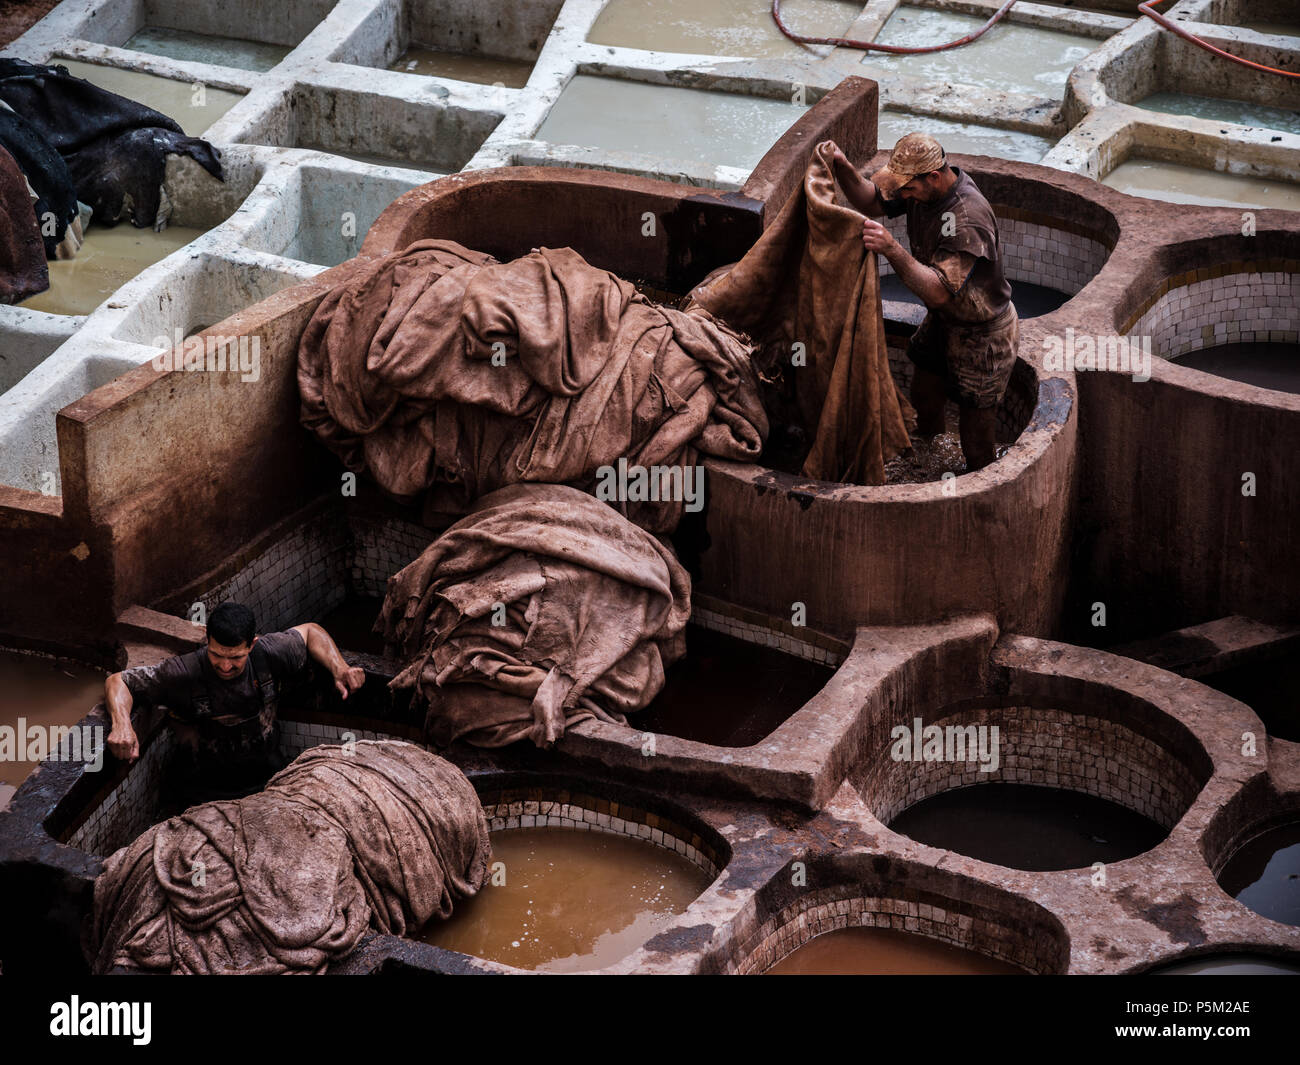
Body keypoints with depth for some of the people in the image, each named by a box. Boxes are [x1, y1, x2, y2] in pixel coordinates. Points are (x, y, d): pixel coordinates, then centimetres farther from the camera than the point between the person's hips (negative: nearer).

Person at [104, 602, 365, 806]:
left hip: (267, 778, 4)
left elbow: (309, 631, 12)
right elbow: (117, 682, -11)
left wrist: (339, 669, -3)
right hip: (205, 791, -4)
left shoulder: (268, 654, -8)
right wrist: (121, 725, -31)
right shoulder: (184, 673, -18)